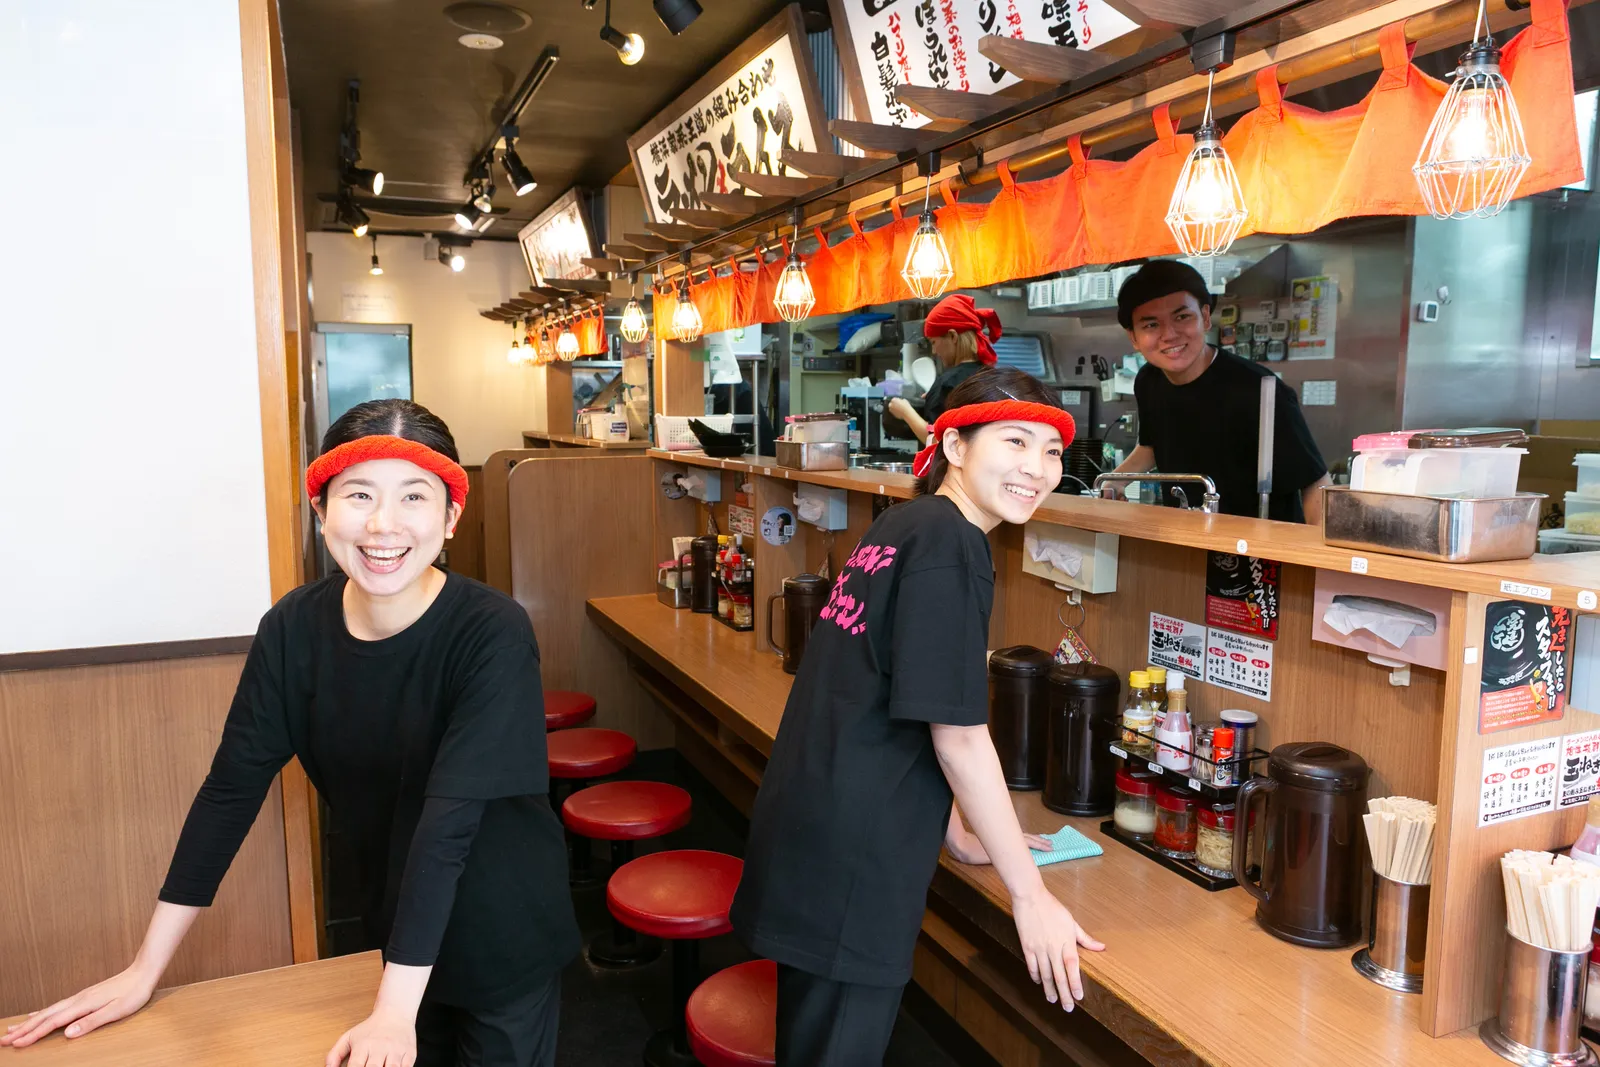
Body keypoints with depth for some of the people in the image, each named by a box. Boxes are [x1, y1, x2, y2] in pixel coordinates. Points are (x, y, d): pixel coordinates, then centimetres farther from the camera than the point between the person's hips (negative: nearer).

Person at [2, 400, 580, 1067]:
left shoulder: (491, 635, -26)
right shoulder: (295, 628, -12)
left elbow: (449, 817, -30)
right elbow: (232, 785, -8)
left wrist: (394, 1011, -30)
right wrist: (144, 969, -6)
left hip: (503, 935, -3)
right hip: (393, 921, 4)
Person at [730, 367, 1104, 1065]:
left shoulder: (899, 526, 11)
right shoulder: (949, 543, -16)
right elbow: (959, 738, -17)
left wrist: (955, 834, 21)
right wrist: (1030, 894, -8)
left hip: (806, 830, 9)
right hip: (849, 859, -9)